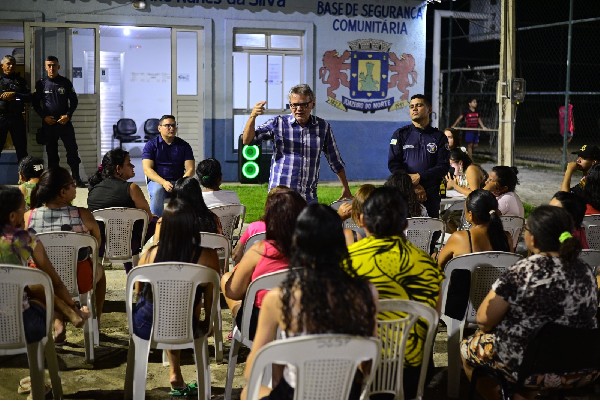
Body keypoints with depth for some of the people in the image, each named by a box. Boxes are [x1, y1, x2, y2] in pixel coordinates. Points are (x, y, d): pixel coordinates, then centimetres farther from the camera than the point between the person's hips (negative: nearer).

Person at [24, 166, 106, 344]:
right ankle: (95, 324, 41)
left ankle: (58, 323, 29)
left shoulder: (28, 217, -12)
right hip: (78, 281, -2)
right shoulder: (83, 215, -16)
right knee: (99, 269, 33)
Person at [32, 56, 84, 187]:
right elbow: (36, 103, 7)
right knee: (51, 152, 6)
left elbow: (74, 101, 6)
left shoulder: (66, 83, 3)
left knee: (72, 149, -4)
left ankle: (76, 178, 1)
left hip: (65, 122, -1)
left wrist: (68, 115, -8)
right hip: (48, 124, 1)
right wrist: (44, 116, -6)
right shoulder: (41, 84, 4)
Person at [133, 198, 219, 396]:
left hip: (145, 327, 1)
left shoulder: (150, 254, -14)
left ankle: (176, 376, 39)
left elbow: (139, 293, 4)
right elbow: (210, 300, -3)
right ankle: (175, 379, 37)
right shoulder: (208, 257, -18)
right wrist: (206, 323, 17)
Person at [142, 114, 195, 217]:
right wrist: (164, 182, -22)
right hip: (157, 181, -1)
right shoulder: (151, 145, 4)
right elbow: (147, 169, -6)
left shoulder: (184, 146, 10)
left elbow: (190, 168, 3)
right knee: (157, 191, -37)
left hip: (178, 182, 1)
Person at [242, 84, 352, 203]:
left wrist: (346, 189, 19)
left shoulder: (323, 127, 6)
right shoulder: (278, 123, 0)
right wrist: (252, 117, -25)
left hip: (309, 198, 2)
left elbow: (335, 161, 16)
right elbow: (247, 140, -8)